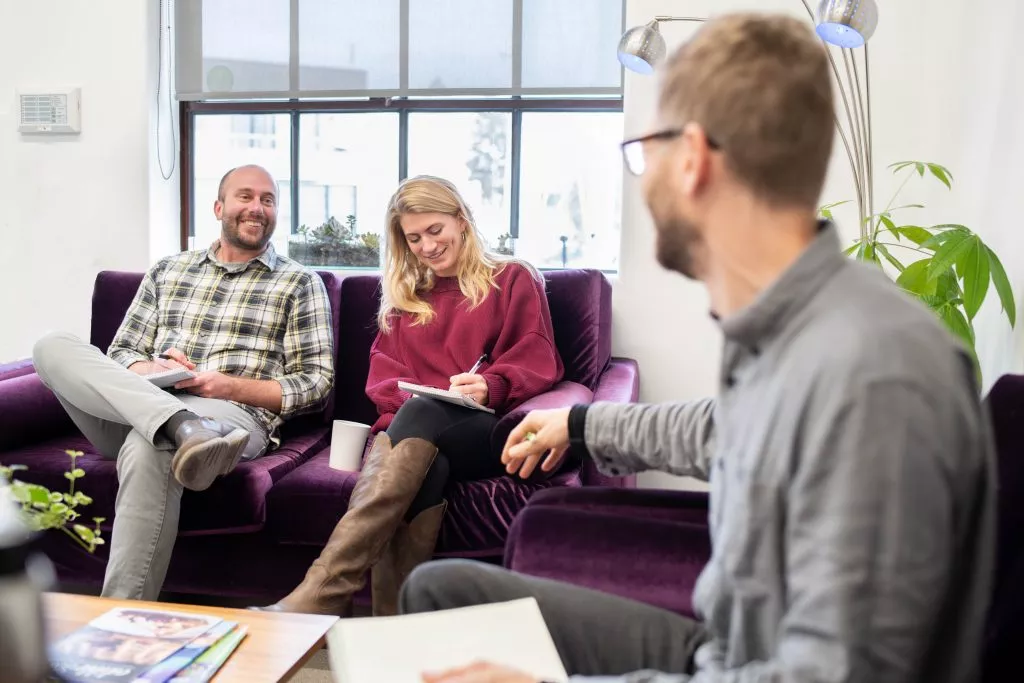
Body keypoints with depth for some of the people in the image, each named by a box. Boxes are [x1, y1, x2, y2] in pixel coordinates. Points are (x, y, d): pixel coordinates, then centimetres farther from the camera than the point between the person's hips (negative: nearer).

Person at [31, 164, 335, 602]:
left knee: (147, 448, -38)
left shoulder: (300, 284, 12)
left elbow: (316, 383, 4)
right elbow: (120, 352, 21)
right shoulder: (168, 271, 23)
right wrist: (148, 371, -4)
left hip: (232, 415, -4)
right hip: (131, 413, 5)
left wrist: (233, 387, -11)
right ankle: (183, 427, -42)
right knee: (53, 347, -20)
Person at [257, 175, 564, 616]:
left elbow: (538, 361, 5)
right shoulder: (402, 297, 30)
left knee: (423, 416, -37)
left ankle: (324, 592, -48)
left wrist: (489, 386, -17)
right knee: (423, 468, -37)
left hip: (487, 431, -2)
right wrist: (406, 393, -7)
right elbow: (383, 375, 18)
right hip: (408, 424, 3)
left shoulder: (513, 280, 19)